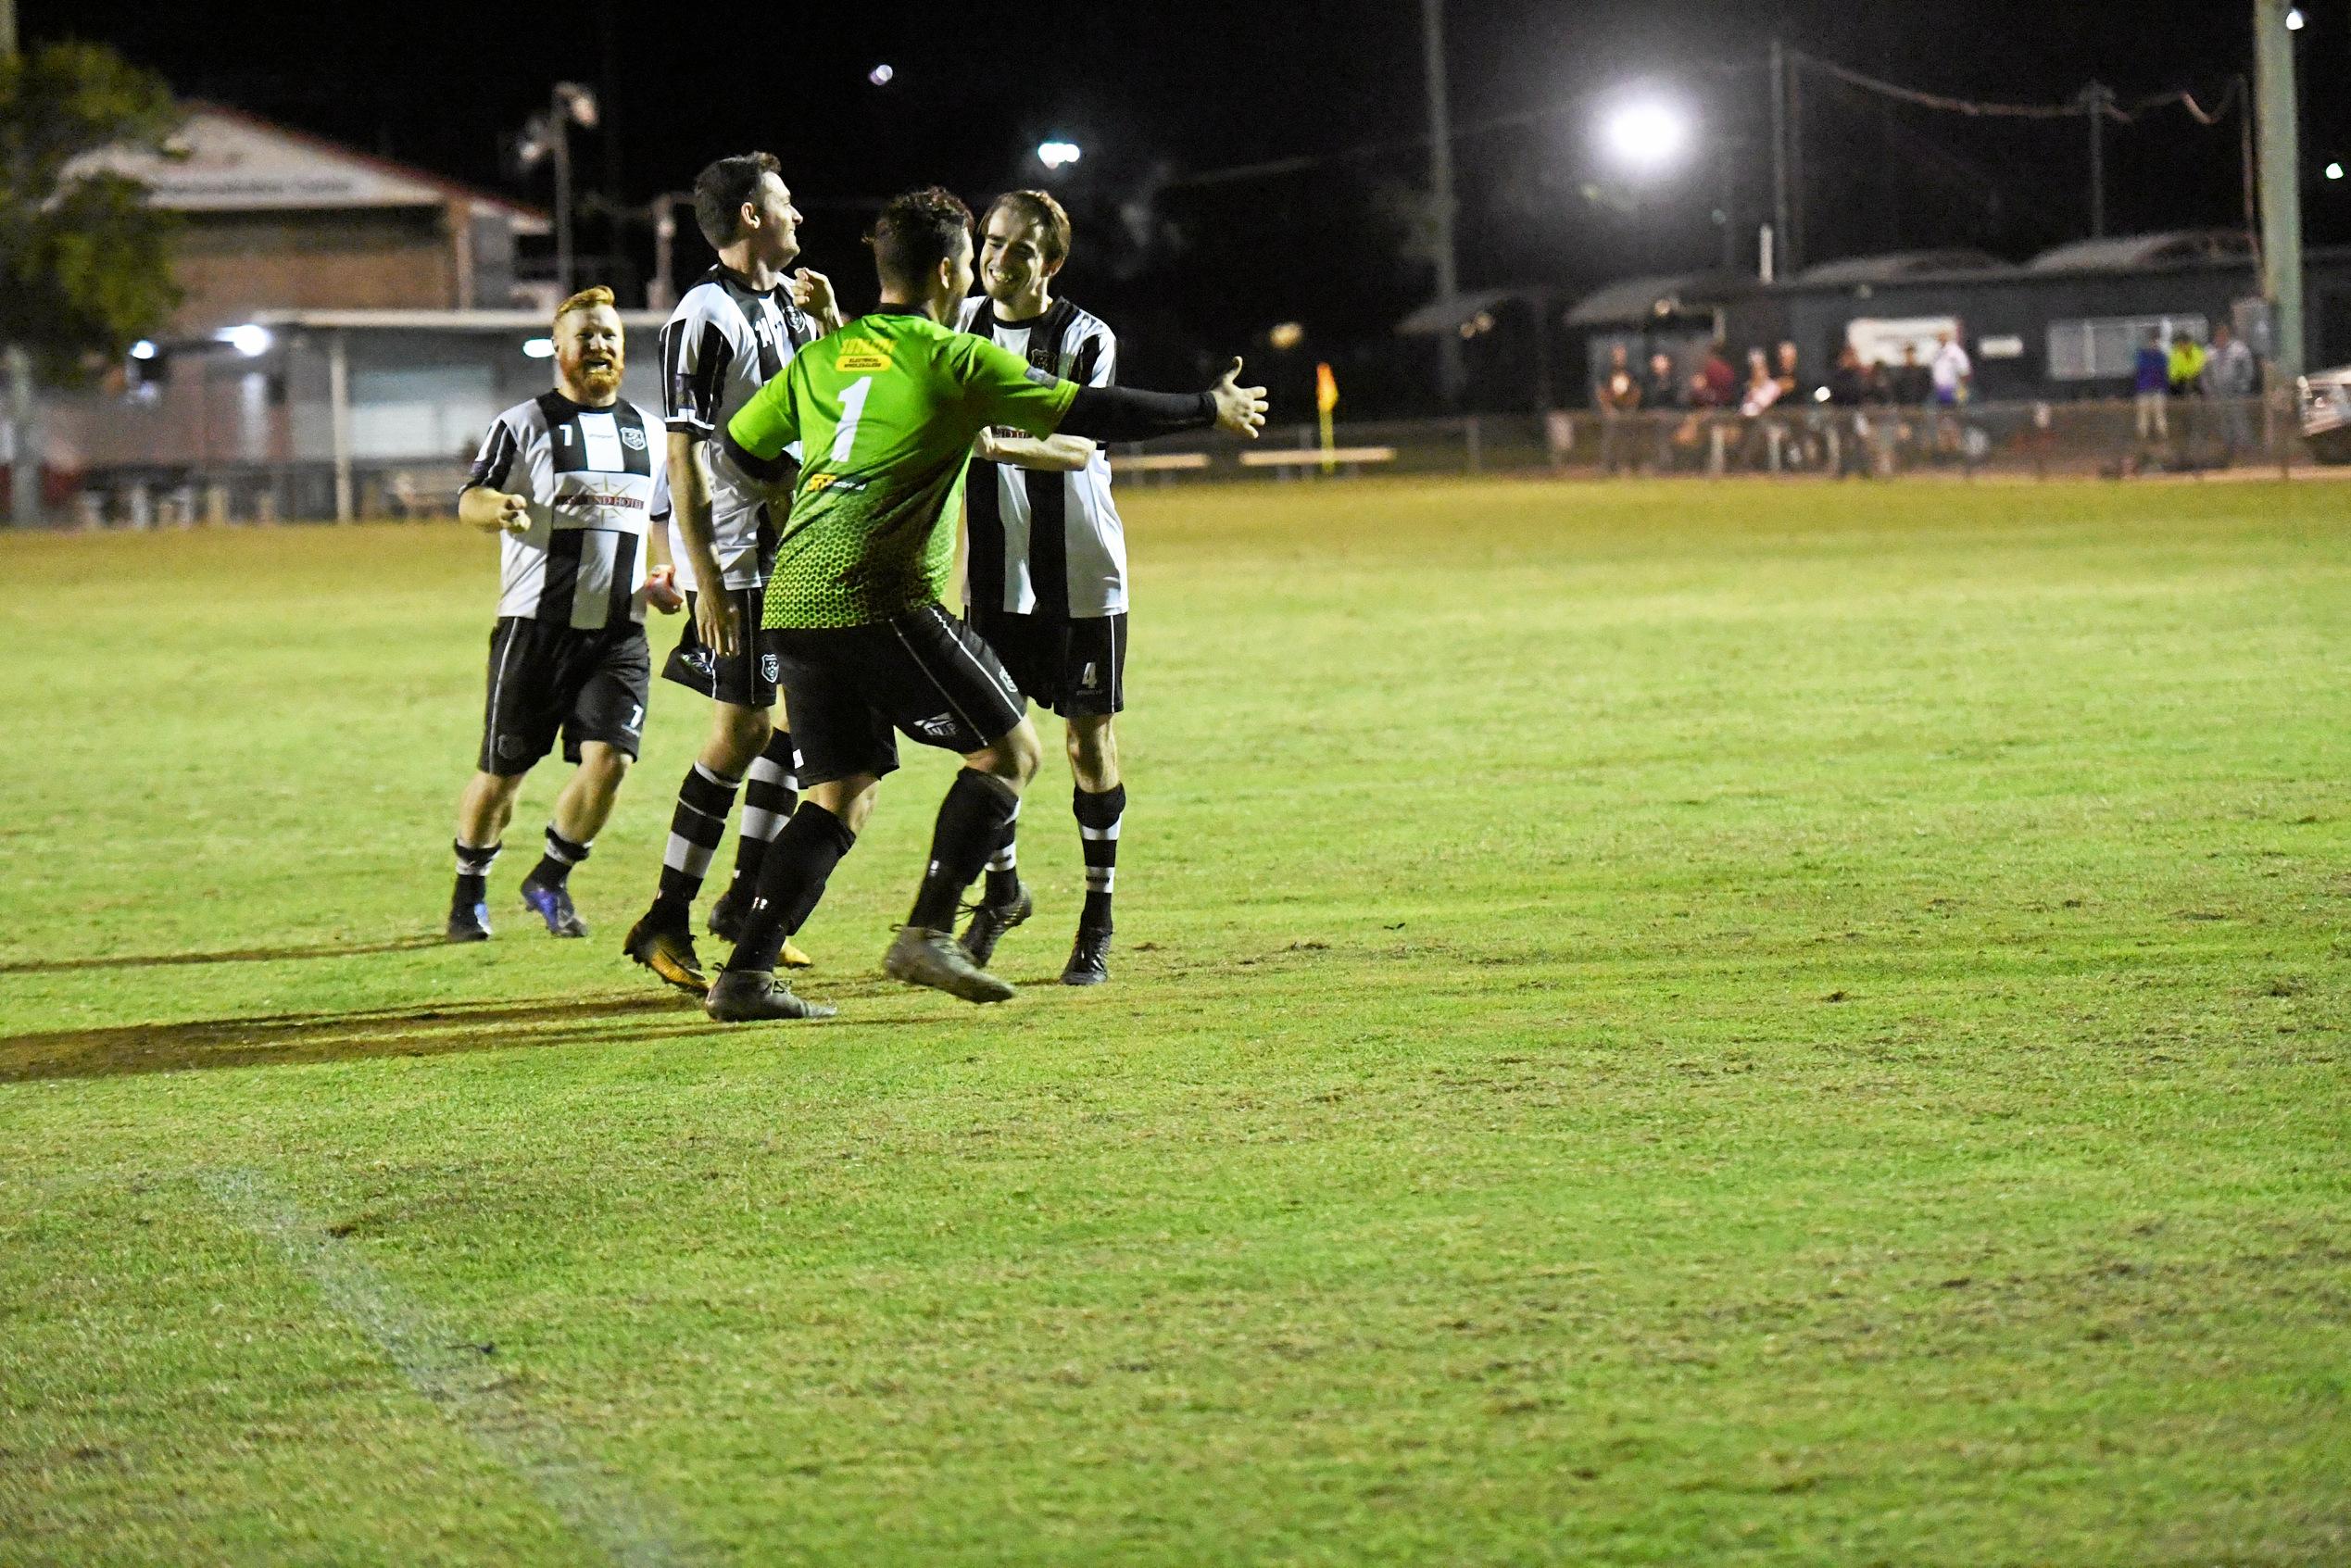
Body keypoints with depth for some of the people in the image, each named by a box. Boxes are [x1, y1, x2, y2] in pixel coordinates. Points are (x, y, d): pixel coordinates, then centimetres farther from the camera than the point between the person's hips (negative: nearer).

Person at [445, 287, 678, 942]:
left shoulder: (645, 431, 15)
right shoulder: (523, 425, 0)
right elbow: (468, 500, -8)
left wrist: (657, 579, 10)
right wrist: (495, 507, -31)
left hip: (619, 631, 3)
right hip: (536, 624, -3)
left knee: (609, 759, -12)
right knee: (502, 770, 2)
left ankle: (551, 879, 10)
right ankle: (469, 892, 23)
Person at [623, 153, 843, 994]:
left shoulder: (785, 302, 11)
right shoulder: (704, 318, -14)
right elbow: (683, 451, -18)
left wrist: (830, 321, 4)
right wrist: (706, 581, -22)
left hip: (792, 542, 9)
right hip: (734, 555, -9)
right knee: (742, 729, -10)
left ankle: (745, 900, 22)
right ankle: (666, 923, -5)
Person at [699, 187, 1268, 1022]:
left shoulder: (820, 356, 16)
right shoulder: (954, 359, -2)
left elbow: (741, 450, 23)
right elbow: (1092, 415, -1)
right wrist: (1211, 409, 11)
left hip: (793, 602, 7)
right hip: (881, 601, -7)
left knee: (840, 794, 11)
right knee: (1009, 748, 7)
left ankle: (745, 973, 0)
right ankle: (927, 935, -1)